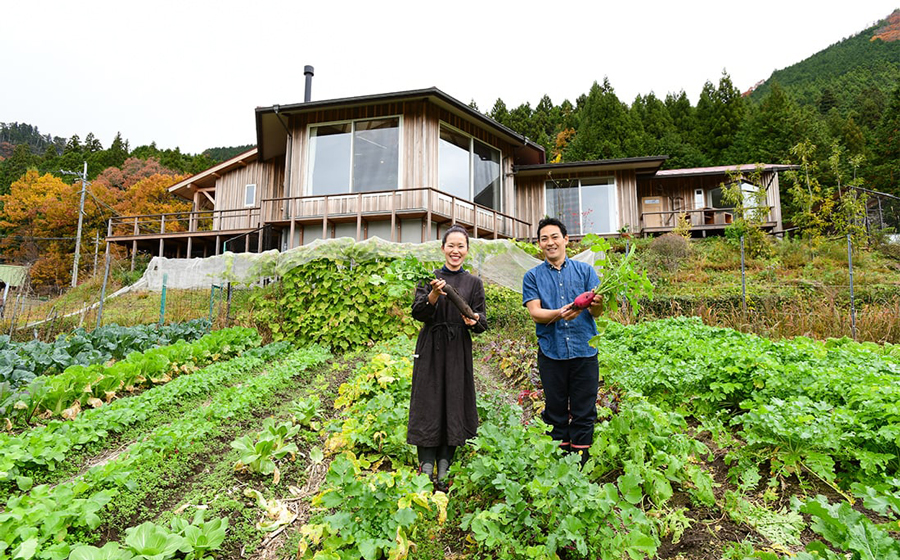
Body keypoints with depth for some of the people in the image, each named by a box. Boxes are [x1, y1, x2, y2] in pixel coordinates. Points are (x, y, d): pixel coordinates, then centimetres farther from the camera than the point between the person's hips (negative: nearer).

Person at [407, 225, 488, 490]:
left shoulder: (474, 282, 8)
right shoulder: (429, 278, 5)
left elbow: (483, 321, 4)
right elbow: (418, 313, -6)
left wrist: (474, 321, -19)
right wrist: (434, 295, -24)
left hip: (458, 351, 1)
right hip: (431, 350, -1)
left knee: (454, 404, 2)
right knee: (429, 404, -1)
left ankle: (444, 470, 13)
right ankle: (426, 468, 6)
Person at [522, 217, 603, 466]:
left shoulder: (585, 271, 8)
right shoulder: (533, 277, 7)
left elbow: (597, 312, 0)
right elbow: (535, 313, -4)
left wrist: (597, 303, -24)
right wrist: (559, 314, -24)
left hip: (584, 351, 0)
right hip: (551, 352, 0)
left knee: (584, 413, 5)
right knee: (555, 412, 9)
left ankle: (581, 466, 19)